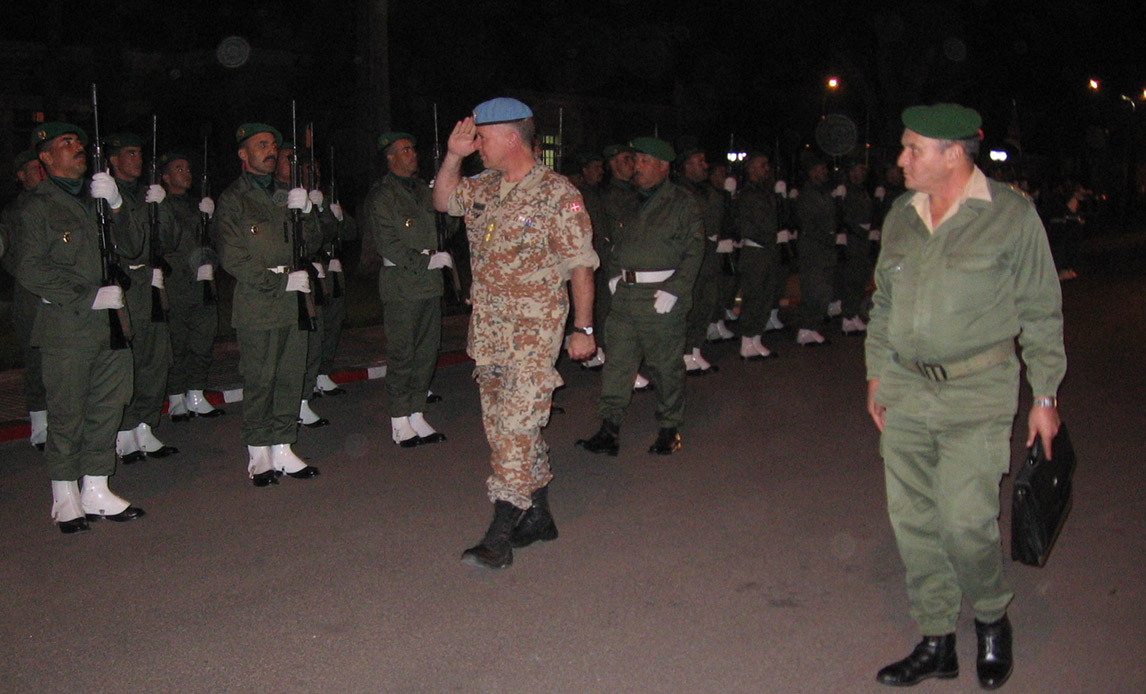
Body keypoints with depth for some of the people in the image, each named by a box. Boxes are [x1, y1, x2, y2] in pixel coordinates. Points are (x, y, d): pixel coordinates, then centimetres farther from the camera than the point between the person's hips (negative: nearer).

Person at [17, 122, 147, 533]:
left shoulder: (96, 197, 17)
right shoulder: (39, 207, -1)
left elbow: (130, 249, 11)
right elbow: (31, 272, -8)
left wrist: (116, 205, -4)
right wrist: (91, 297, -13)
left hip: (111, 321, 6)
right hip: (67, 326, -6)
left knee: (107, 408, 8)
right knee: (67, 414, 1)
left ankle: (96, 492, 19)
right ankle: (65, 499, 14)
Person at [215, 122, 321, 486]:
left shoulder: (287, 194, 18)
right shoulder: (232, 199, -1)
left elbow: (312, 239, 15)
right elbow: (233, 260, -8)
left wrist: (305, 210, -5)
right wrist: (281, 280, -12)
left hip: (293, 301, 5)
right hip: (257, 307, -5)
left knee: (291, 378, 7)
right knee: (259, 381, 0)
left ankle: (283, 449, 16)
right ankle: (259, 455, 11)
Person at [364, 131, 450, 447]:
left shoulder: (422, 189, 17)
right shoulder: (381, 195, -5)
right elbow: (388, 244, -12)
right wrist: (427, 261, -13)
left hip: (429, 282, 7)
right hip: (400, 285, -7)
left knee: (427, 352, 8)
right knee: (401, 355, -1)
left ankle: (417, 415, 19)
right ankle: (399, 421, 10)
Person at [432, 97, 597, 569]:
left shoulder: (557, 194, -10)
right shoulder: (484, 187, 10)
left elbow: (580, 265, -8)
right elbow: (443, 200, 25)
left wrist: (583, 328, -7)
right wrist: (453, 156, 8)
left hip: (534, 332, -8)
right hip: (488, 330, 8)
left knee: (516, 426, -9)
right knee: (503, 422, 12)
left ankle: (500, 534, -4)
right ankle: (538, 516, 25)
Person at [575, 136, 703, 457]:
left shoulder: (682, 202, -3)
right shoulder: (629, 204, 15)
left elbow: (694, 250, -8)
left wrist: (673, 290, -15)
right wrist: (614, 276, 9)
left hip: (662, 296, -5)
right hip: (626, 292, 6)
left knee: (665, 365, 3)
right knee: (618, 361, 4)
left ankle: (669, 429, 19)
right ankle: (609, 430, 8)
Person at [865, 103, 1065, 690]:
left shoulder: (1011, 214, -6)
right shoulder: (901, 216, 8)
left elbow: (1040, 312, -1)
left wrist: (1045, 396, -1)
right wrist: (877, 374, 15)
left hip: (977, 392, -5)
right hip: (905, 389, 5)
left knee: (966, 521, -8)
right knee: (912, 520, 7)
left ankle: (992, 622, 23)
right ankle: (936, 644, 22)